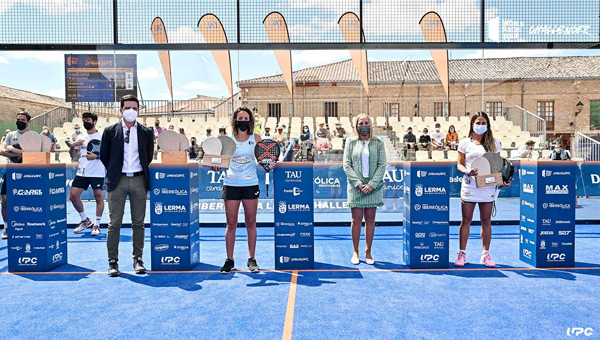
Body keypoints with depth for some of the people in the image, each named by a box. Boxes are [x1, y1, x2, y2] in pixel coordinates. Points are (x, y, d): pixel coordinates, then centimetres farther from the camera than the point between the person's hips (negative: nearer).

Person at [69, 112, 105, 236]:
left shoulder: (102, 136, -2)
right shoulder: (80, 137, 13)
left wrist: (96, 156, -23)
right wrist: (72, 146, -3)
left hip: (97, 173, -5)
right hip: (82, 172, 5)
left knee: (99, 197, -3)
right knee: (73, 195, 1)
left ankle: (97, 225, 9)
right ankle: (85, 221, 19)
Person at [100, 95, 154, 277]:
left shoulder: (146, 132, 7)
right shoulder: (110, 131, 4)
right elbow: (104, 156, 11)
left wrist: (142, 171, 9)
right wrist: (114, 172, 8)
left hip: (139, 180, 1)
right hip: (118, 180, -1)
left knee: (138, 222, 5)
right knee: (114, 223, 0)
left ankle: (138, 259, 14)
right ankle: (113, 262, 8)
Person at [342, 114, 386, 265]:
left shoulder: (378, 143, 5)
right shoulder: (351, 142, 4)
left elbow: (382, 165, 1)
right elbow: (346, 165, 0)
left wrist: (371, 184, -10)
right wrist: (358, 183, -11)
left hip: (373, 186, 1)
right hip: (356, 186, -1)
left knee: (370, 220, 6)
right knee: (356, 220, 1)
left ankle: (368, 252, 15)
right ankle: (355, 252, 12)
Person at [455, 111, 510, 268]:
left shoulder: (494, 143, 9)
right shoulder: (465, 143, 6)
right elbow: (459, 164, 5)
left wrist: (503, 180, -7)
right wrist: (467, 171, -17)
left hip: (488, 186, 1)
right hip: (469, 186, -1)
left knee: (486, 221, 6)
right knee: (466, 220, 2)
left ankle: (486, 254, 18)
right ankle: (462, 253, 11)